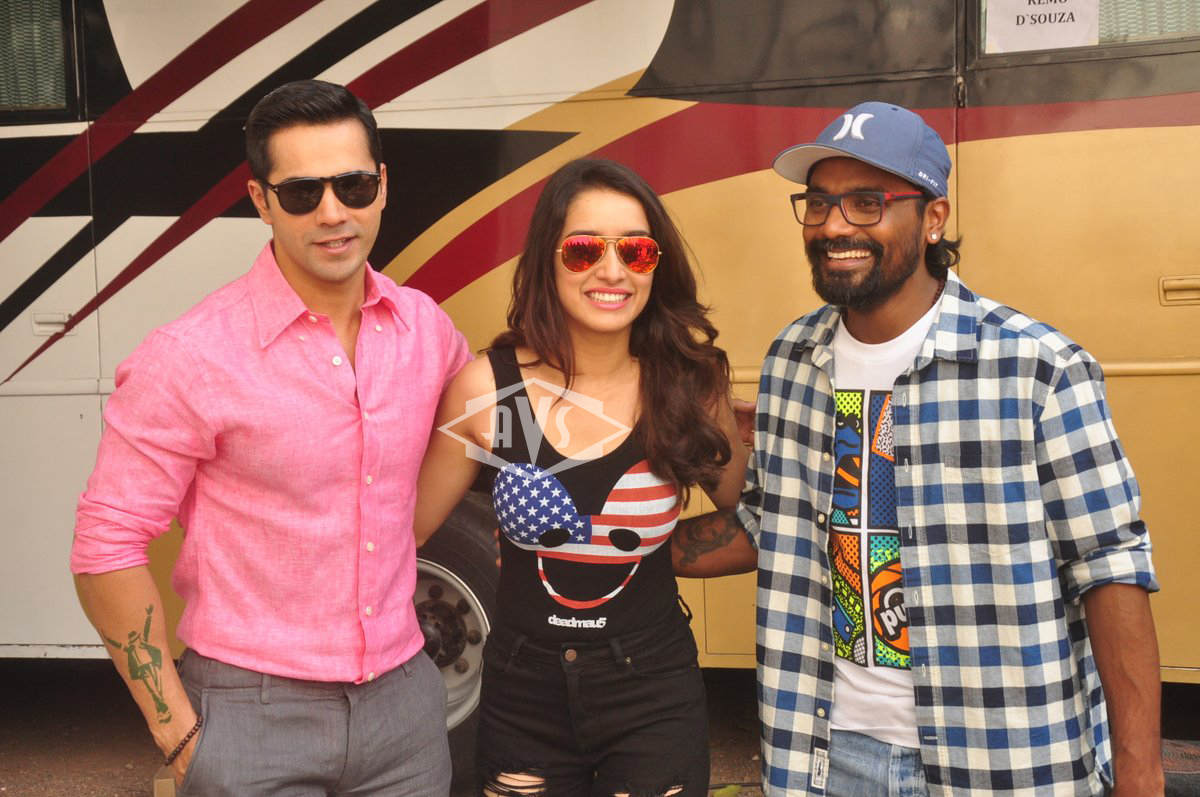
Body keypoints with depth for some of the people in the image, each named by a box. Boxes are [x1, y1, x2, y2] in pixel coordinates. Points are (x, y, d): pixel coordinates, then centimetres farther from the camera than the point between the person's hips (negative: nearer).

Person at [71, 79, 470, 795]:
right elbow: (108, 549, -11)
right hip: (253, 712, -4)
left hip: (404, 698, 4)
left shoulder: (427, 328, -1)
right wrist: (180, 734, -10)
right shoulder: (189, 358, -14)